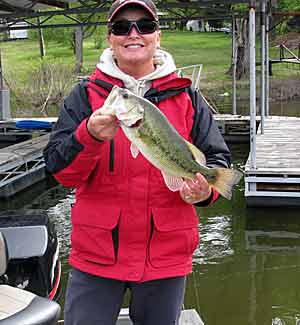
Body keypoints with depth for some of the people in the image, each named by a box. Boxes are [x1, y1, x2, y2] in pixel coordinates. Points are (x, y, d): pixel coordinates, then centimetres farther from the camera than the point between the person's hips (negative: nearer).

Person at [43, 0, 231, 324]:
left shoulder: (186, 98, 4)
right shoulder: (85, 95, 1)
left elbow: (217, 159, 5)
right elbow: (60, 170, -6)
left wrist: (204, 189, -17)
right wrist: (90, 136, -26)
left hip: (166, 257, 1)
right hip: (96, 254, -1)